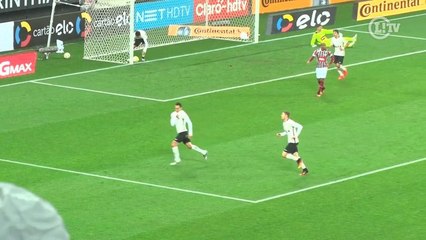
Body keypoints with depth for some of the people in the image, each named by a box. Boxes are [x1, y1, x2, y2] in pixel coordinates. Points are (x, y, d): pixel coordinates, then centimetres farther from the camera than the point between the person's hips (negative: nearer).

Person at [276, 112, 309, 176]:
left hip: (293, 141, -10)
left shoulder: (290, 122, -17)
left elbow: (300, 126, -23)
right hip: (290, 141, 10)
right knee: (296, 155, 9)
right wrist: (280, 134, 10)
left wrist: (296, 135, -22)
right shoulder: (284, 123, 12)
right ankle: (304, 169, 9)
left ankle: (298, 160, -5)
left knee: (284, 154, -10)